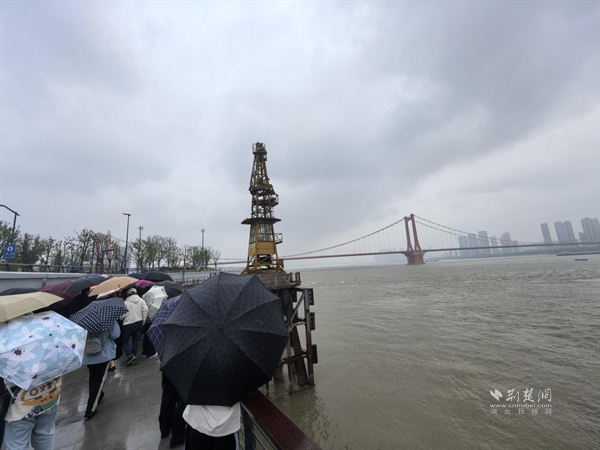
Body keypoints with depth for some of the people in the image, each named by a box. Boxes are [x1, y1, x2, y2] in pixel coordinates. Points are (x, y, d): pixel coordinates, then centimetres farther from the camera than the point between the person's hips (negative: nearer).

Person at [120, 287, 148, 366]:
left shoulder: (126, 302, -9)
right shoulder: (141, 300, 1)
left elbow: (122, 315, -11)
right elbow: (145, 309, -7)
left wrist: (120, 318, 11)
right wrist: (144, 318, 3)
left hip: (128, 325, -4)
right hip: (139, 323, 4)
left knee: (124, 341, 9)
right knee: (136, 340, 16)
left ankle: (130, 355, -5)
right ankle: (134, 354, 19)